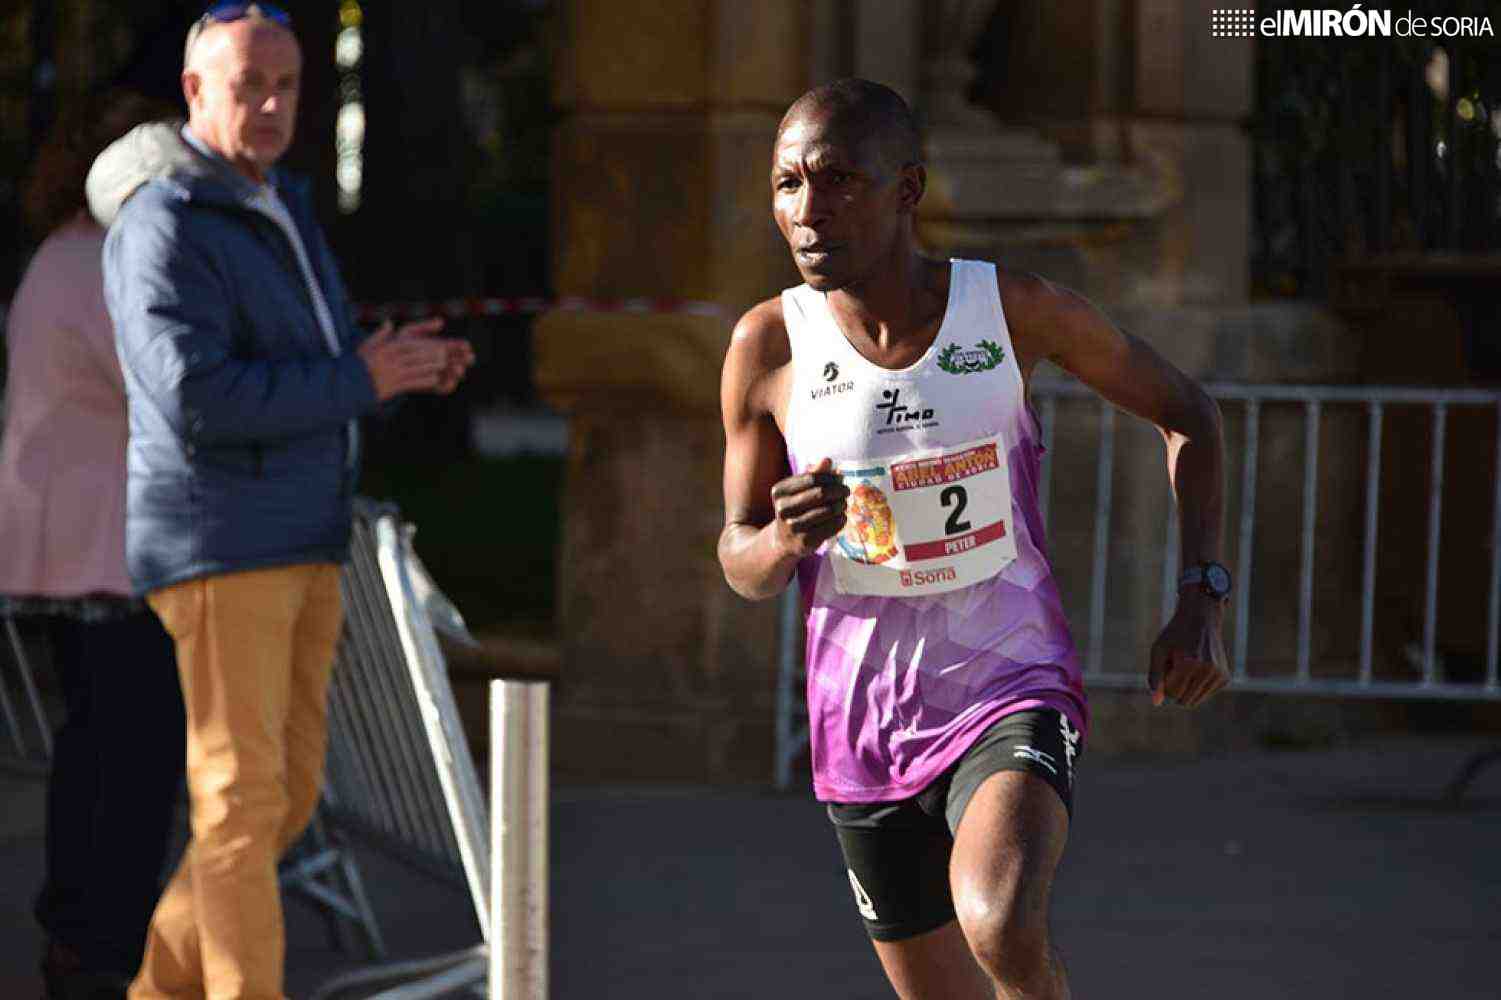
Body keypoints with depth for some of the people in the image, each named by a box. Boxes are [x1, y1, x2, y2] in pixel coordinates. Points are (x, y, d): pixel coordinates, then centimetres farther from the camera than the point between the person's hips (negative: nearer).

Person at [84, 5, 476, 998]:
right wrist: (358, 383, -18)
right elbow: (193, 397, -25)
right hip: (214, 546, -9)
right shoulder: (166, 227, -13)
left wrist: (410, 365, 4)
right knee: (241, 801, -8)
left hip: (299, 546, 9)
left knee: (286, 797, 10)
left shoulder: (276, 209, 16)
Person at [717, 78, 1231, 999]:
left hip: (1014, 692, -3)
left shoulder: (1015, 310, -9)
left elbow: (1185, 412, 6)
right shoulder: (769, 347, -7)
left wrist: (1203, 601, -4)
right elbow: (743, 567, 4)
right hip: (865, 733, 3)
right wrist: (785, 541, -21)